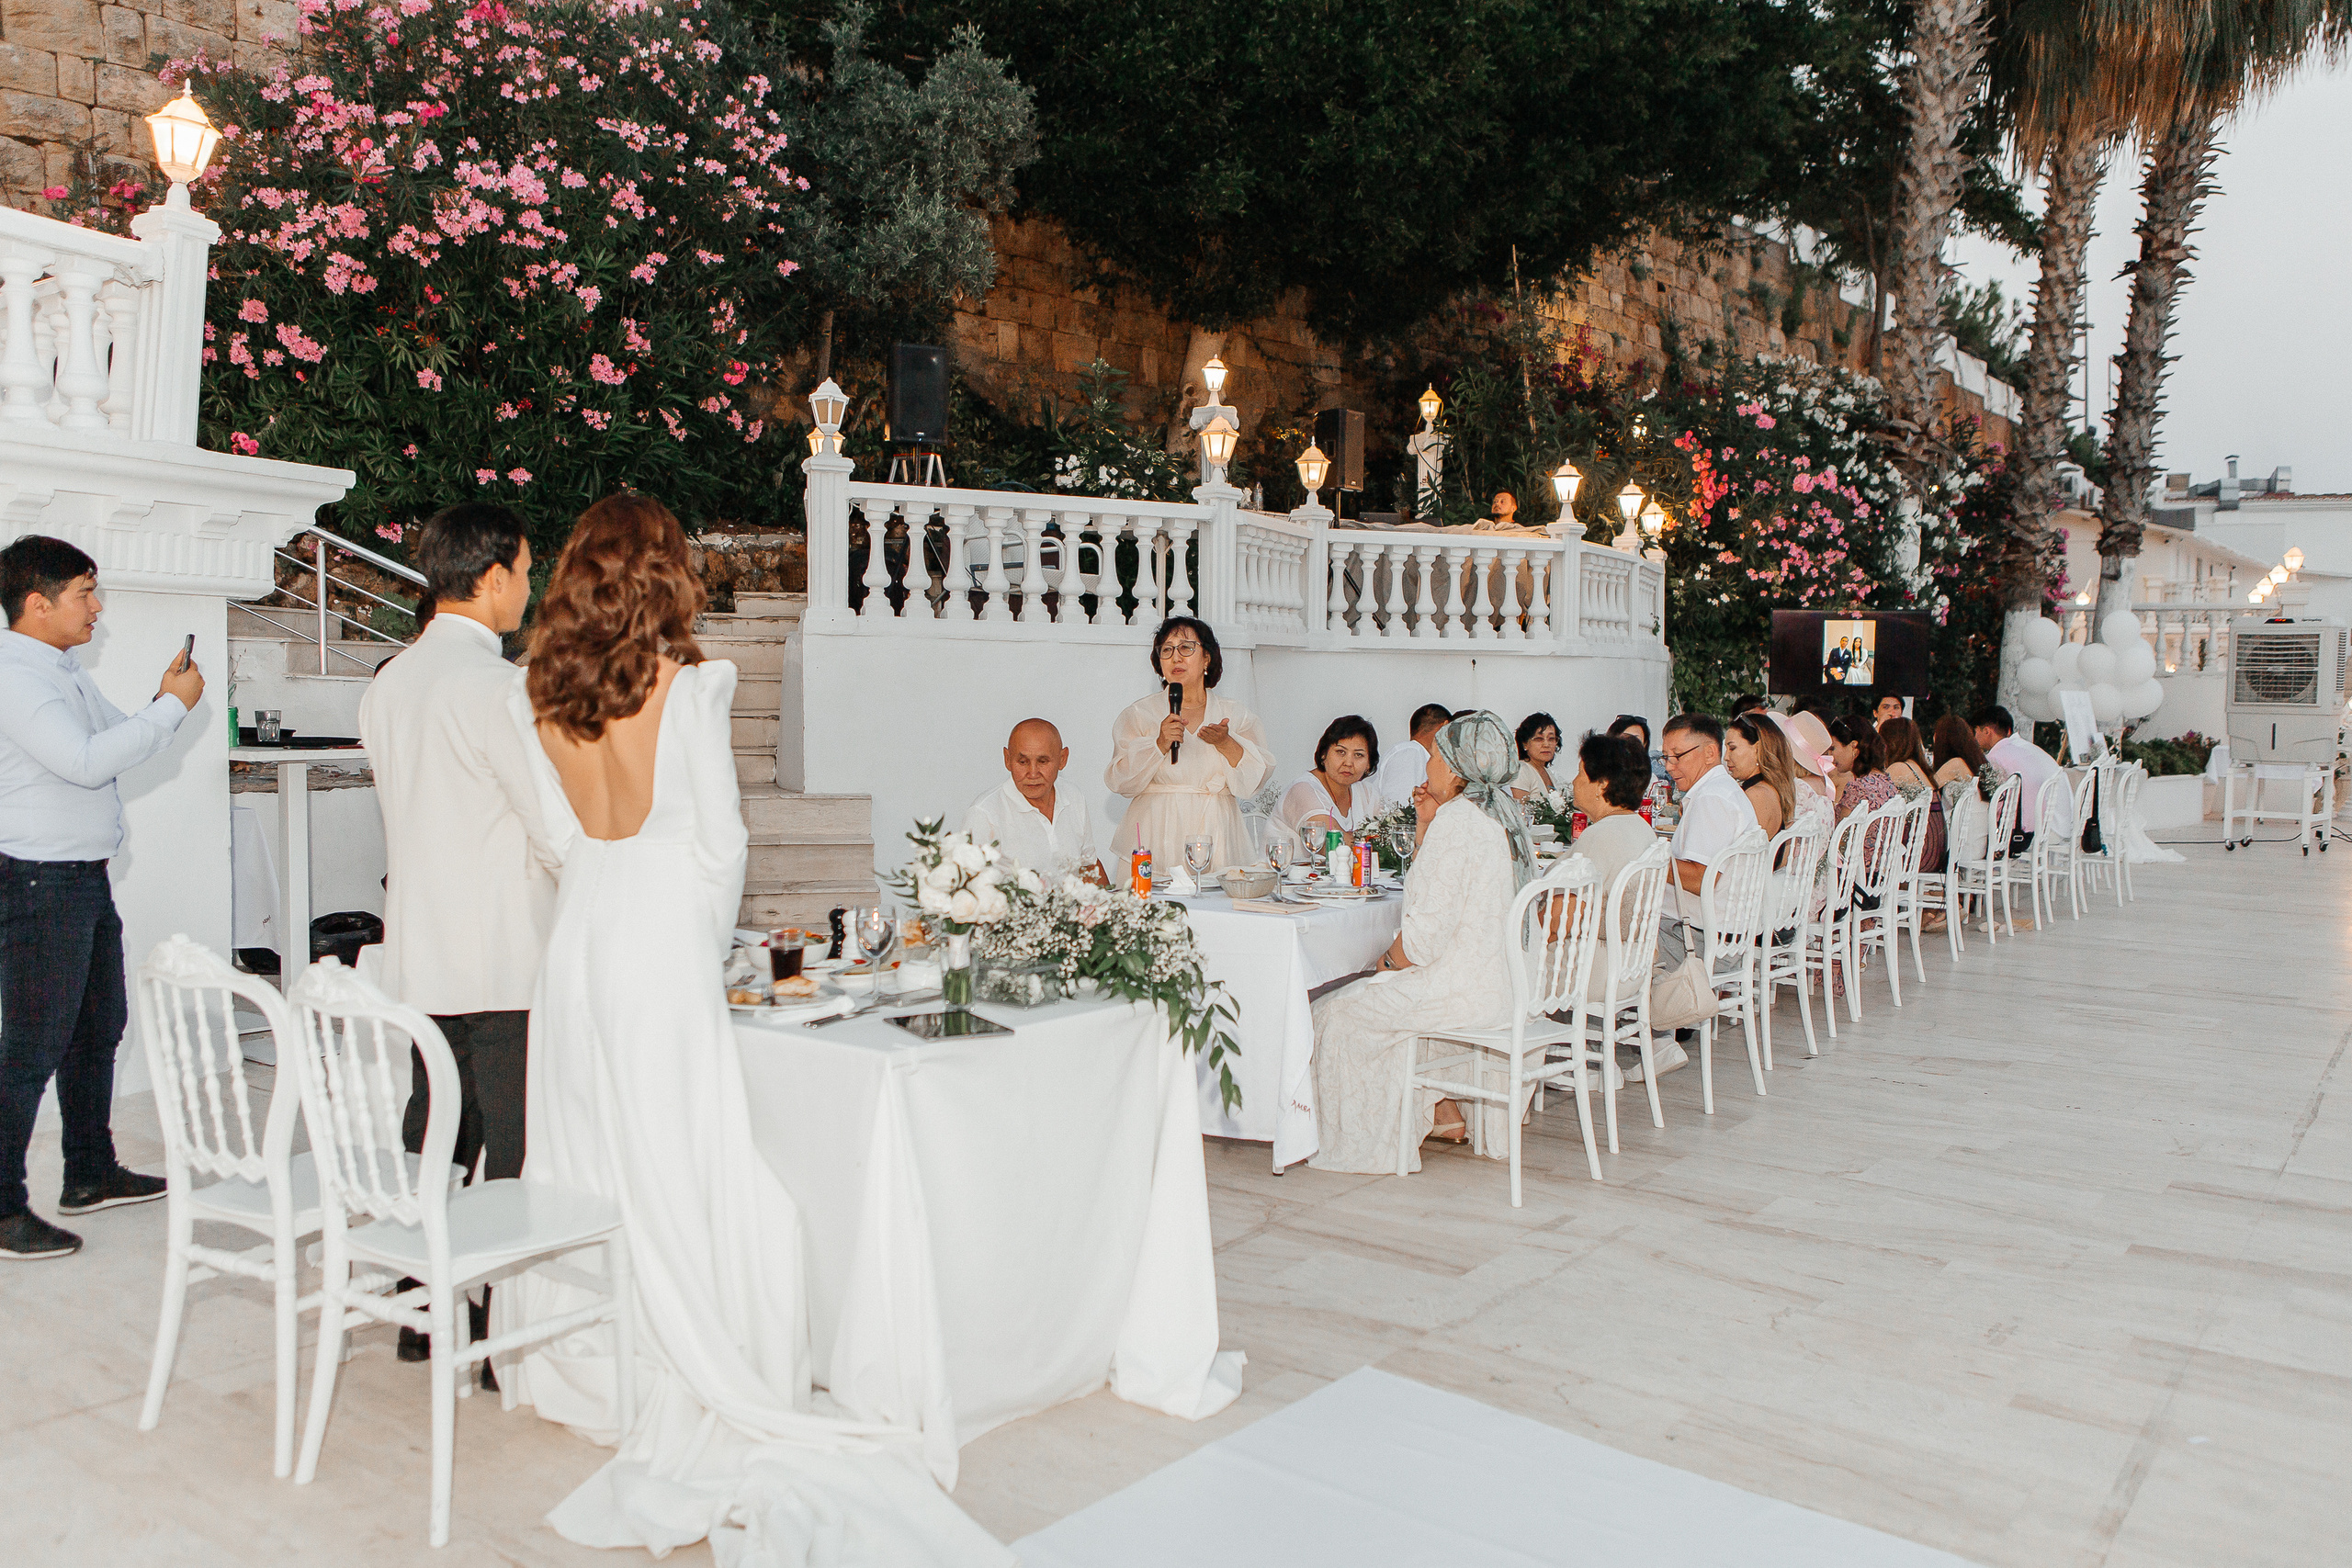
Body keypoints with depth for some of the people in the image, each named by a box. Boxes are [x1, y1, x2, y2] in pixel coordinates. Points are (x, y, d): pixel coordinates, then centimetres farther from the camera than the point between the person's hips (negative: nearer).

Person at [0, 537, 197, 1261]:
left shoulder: (66, 671, 14)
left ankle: (91, 1173, 31)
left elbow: (117, 743, 21)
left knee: (99, 1026, 18)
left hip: (86, 878, 10)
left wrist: (163, 699, 4)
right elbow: (87, 761, -27)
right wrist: (173, 706, -19)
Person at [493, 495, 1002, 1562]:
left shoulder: (537, 698, 4)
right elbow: (719, 836, -8)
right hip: (663, 942, -6)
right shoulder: (689, 683, -12)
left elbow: (559, 833, 9)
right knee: (683, 1173, 0)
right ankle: (684, 1421, 4)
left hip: (578, 940, 6)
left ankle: (579, 1368, 34)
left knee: (590, 1158, 18)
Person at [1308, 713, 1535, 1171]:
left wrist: (1389, 961, -3)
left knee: (1333, 1013, 4)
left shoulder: (1455, 820, -19)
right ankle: (1443, 1111, 25)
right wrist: (1425, 828, 9)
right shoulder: (1504, 815, 11)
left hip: (1461, 991, -10)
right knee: (1393, 999, 30)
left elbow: (1428, 931, -21)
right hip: (1503, 985, 10)